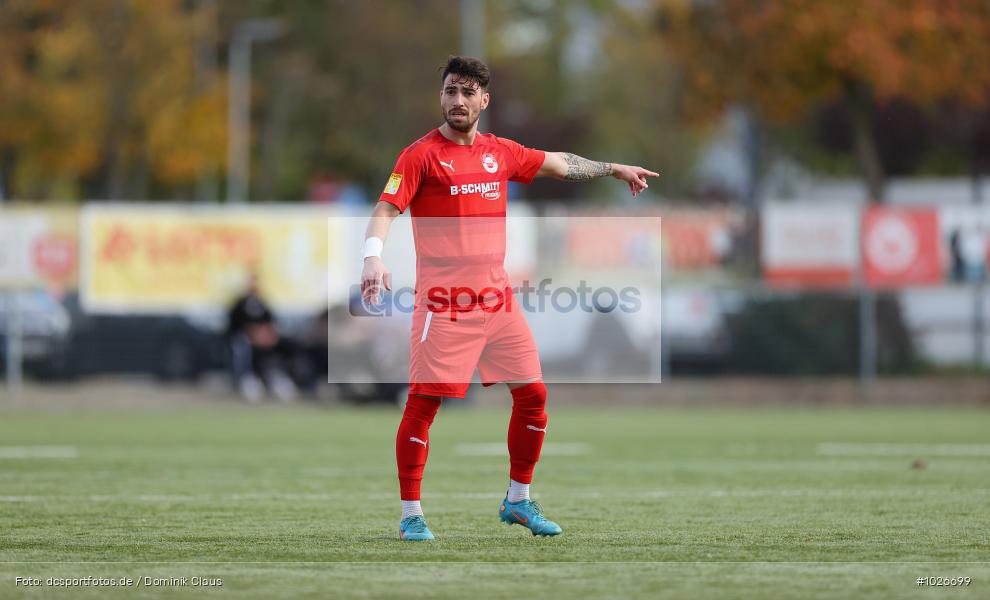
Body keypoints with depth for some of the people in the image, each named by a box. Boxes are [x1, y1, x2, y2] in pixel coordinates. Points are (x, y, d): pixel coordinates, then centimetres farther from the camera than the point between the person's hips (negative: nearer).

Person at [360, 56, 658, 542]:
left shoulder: (500, 152, 12)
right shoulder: (421, 155, -4)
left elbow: (557, 163, 28)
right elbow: (386, 209, -14)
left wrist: (614, 169, 37)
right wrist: (373, 256, -31)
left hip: (497, 296, 6)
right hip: (443, 301, -6)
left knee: (532, 393, 6)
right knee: (424, 401, -8)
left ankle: (518, 501, 21)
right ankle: (411, 515, 1)